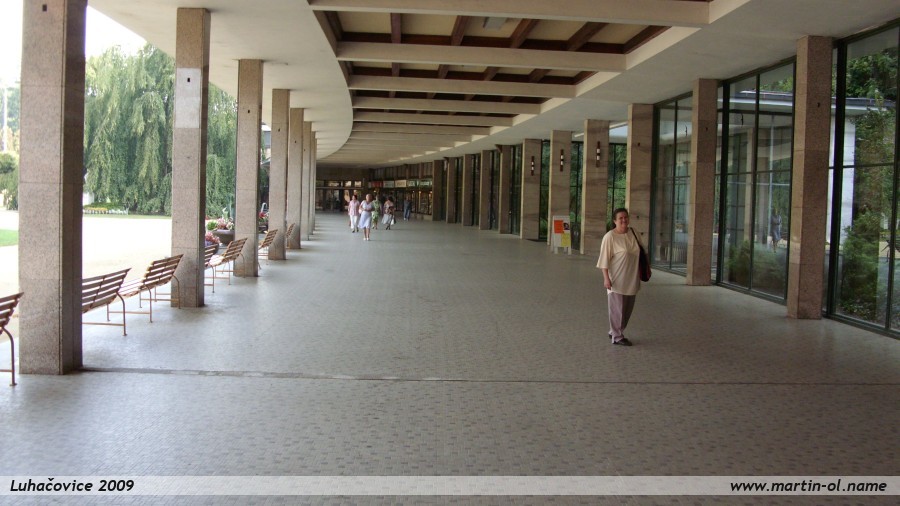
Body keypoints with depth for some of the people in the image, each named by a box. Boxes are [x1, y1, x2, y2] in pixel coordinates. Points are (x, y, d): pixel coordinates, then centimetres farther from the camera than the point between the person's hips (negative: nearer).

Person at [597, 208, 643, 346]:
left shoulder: (632, 232, 5)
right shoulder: (610, 237, -13)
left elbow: (640, 252, 18)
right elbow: (604, 259, -14)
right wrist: (606, 278, -19)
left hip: (631, 279, 7)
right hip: (617, 279, -7)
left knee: (628, 308, 13)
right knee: (617, 308, -1)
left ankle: (614, 332, 28)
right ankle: (617, 337, 10)